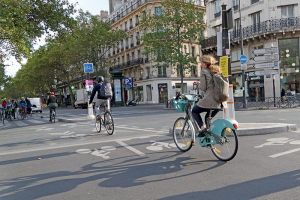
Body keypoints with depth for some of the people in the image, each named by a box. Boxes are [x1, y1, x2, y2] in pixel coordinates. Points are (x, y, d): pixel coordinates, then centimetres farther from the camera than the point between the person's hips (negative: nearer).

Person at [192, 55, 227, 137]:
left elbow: (203, 87, -10)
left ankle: (202, 128, -1)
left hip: (209, 101, -7)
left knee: (194, 111, 16)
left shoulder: (204, 72, -4)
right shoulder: (217, 71, 16)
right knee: (208, 117, 28)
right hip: (220, 102, 7)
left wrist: (199, 84, 10)